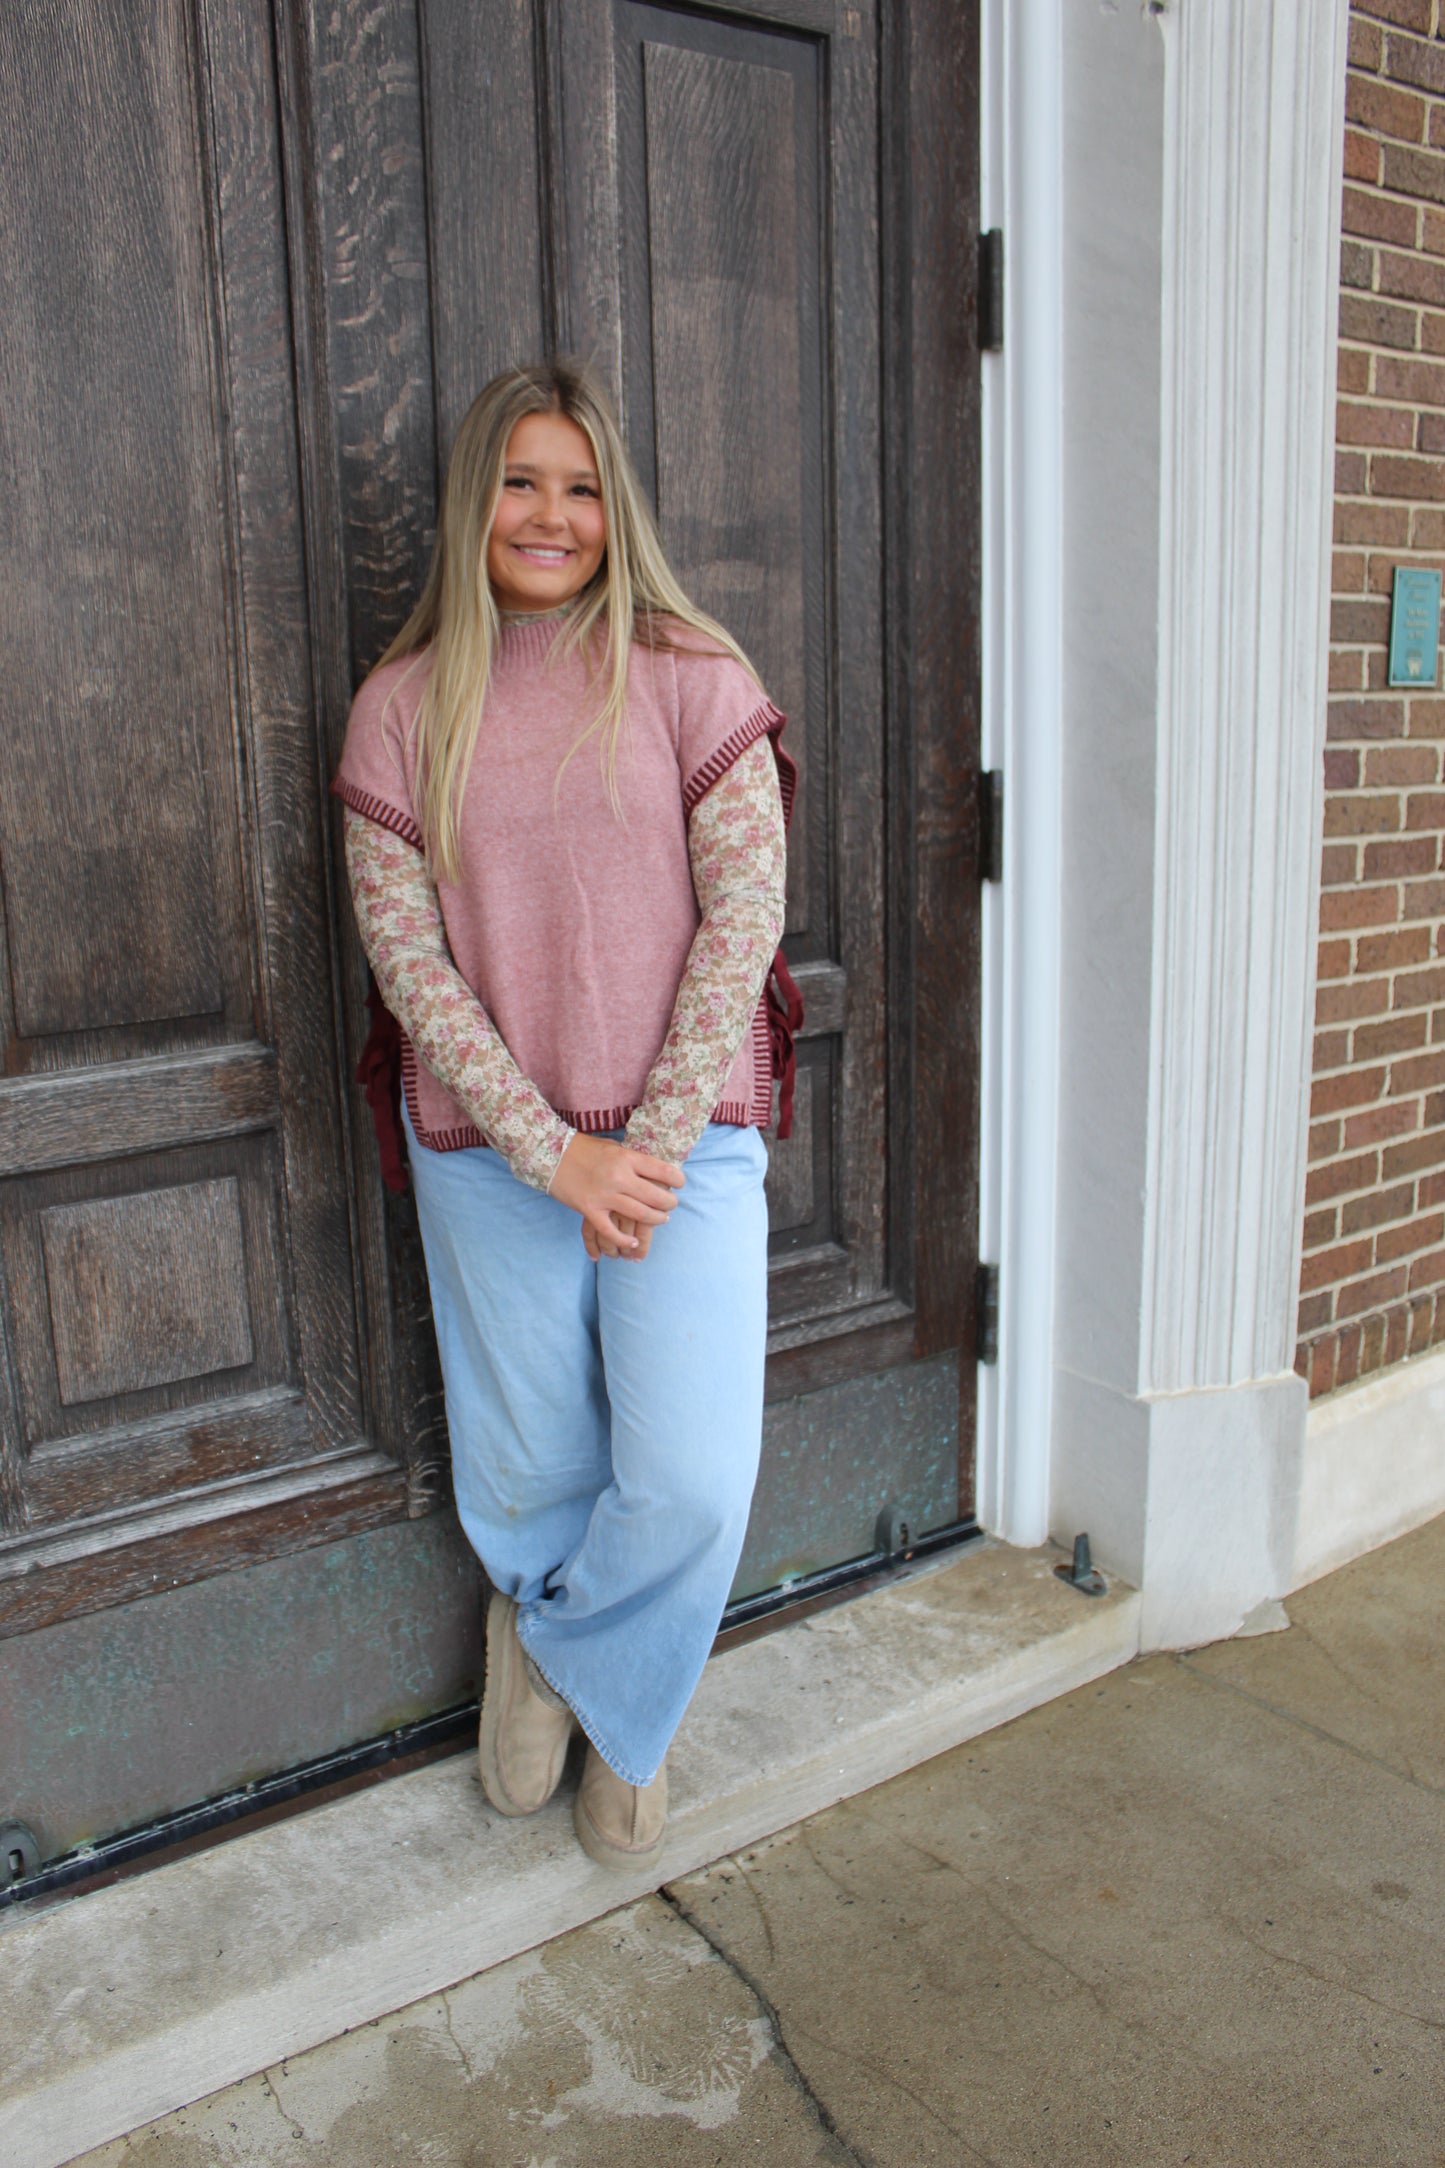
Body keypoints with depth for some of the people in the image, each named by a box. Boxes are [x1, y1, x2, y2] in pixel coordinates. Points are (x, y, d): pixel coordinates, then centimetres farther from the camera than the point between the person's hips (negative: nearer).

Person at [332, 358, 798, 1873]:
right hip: (489, 1158, 1)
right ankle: (594, 1690, 43)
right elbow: (404, 954, -3)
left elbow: (744, 911, -6)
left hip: (683, 1143, -1)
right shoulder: (401, 705, 2)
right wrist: (554, 1151, -11)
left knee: (693, 1485, -5)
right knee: (529, 1476, 11)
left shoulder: (690, 674, -1)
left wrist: (653, 1146, -11)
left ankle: (556, 1646, 29)